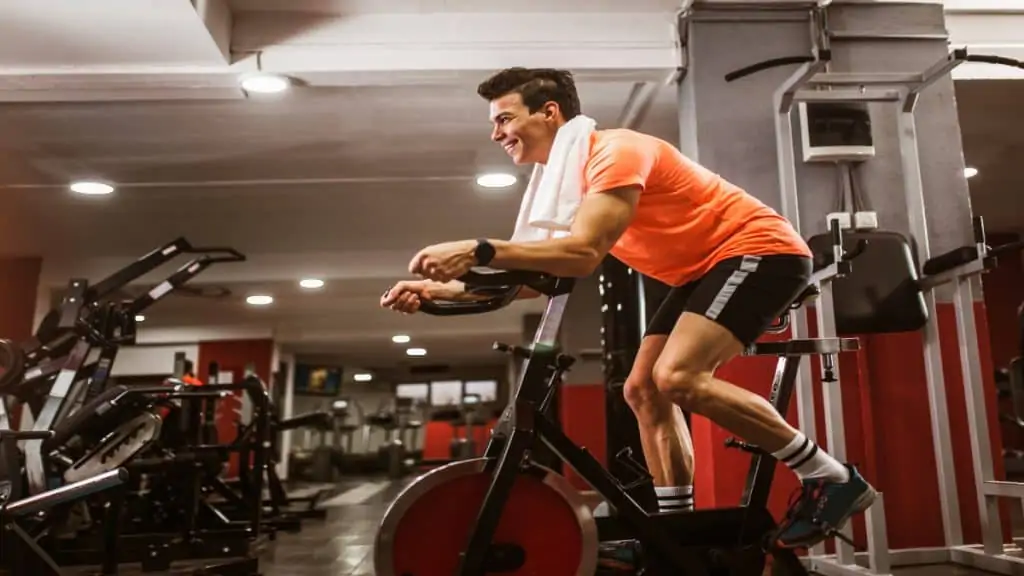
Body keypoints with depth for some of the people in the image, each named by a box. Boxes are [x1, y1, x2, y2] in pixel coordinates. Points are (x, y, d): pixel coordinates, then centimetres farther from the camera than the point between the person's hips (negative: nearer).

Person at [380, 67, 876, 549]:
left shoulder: (614, 152, -20)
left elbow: (583, 254, -35)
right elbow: (539, 272, 4)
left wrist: (477, 252, -38)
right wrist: (446, 289, -6)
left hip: (761, 251, -9)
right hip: (708, 268, 10)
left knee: (676, 378, -25)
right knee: (643, 391, 3)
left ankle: (830, 478, -11)